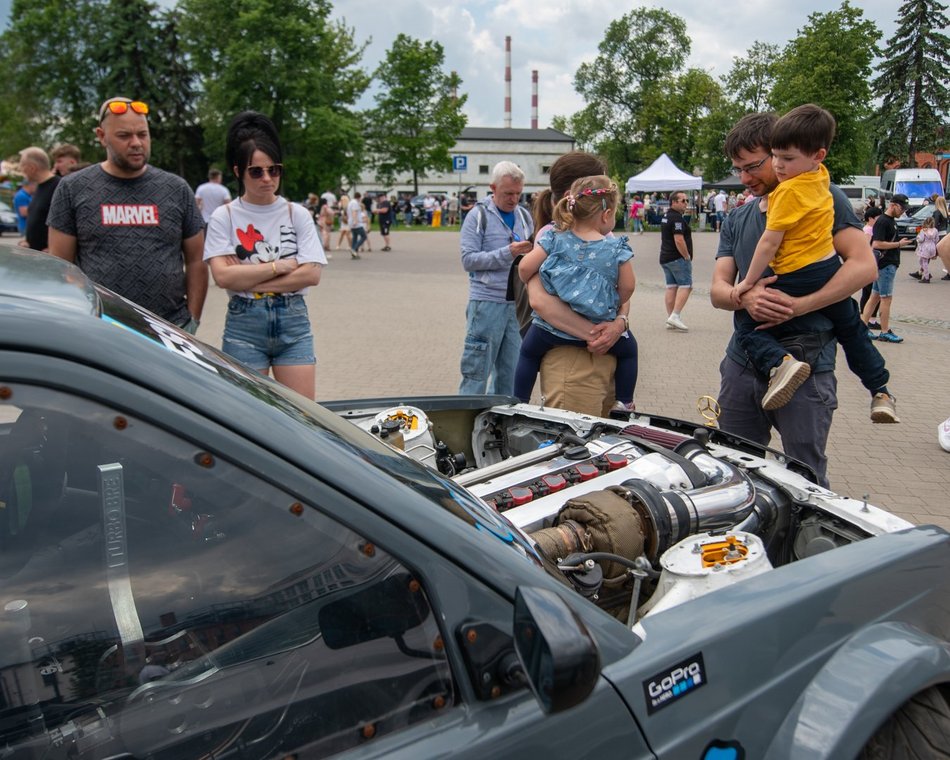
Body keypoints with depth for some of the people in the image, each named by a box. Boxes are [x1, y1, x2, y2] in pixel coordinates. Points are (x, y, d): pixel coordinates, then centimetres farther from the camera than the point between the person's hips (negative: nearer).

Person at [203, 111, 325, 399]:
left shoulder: (297, 214, 5)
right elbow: (223, 276, -10)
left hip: (293, 321, 1)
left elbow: (311, 274, -5)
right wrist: (281, 266, -9)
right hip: (244, 323, -1)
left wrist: (248, 279, -9)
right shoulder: (224, 217, 2)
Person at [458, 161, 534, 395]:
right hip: (487, 302, -5)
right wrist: (507, 252, -19)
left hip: (518, 303, 5)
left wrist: (531, 251, -3)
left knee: (510, 369, 10)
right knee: (477, 369, -1)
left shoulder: (524, 216, 13)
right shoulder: (478, 216, -3)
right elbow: (468, 260, -11)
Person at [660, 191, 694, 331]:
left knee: (671, 287, 9)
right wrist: (687, 257, -14)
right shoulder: (677, 218, -15)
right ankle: (675, 316, -17)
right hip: (678, 258, -10)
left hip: (665, 258, 10)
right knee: (685, 286, -8)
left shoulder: (666, 217, 17)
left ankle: (670, 318, 10)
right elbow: (679, 240, -22)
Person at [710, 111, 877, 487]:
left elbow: (863, 265, -13)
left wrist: (798, 306, -22)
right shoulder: (736, 220, 14)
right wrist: (745, 297, -18)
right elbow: (718, 289, 6)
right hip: (742, 363, 6)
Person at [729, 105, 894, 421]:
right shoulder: (821, 176, 5)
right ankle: (881, 393, 31)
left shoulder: (789, 191, -19)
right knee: (852, 329, 26)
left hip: (798, 280, -8)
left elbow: (769, 243, -18)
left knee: (746, 324, 1)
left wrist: (748, 282, -11)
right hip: (831, 271, 8)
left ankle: (779, 363, -25)